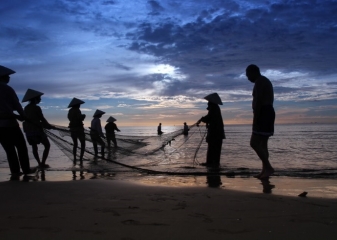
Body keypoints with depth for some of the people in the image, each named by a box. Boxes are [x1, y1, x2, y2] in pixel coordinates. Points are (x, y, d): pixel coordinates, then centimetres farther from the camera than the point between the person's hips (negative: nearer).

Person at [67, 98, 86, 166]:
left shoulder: (70, 111, 9)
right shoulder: (77, 110, -15)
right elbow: (80, 118, -24)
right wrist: (83, 116, -2)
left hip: (72, 129, 7)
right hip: (79, 129, -7)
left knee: (75, 144, 19)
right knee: (83, 144, 3)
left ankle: (74, 160, 13)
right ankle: (81, 159, -9)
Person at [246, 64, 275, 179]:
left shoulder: (259, 81, -9)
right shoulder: (266, 82, 23)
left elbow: (258, 101, -19)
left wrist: (255, 118, -21)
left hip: (263, 114, -11)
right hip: (268, 113, 11)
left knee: (254, 143, -14)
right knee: (262, 144, 9)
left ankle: (268, 167, -16)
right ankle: (265, 170, 9)